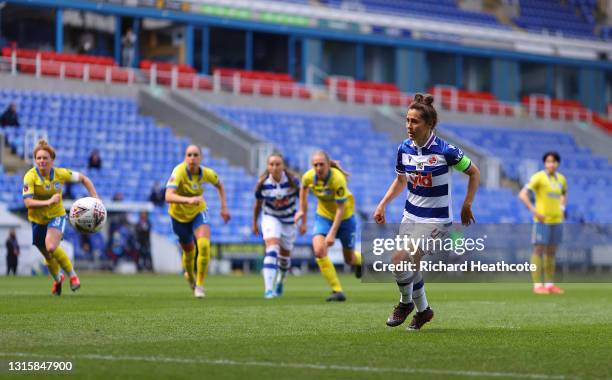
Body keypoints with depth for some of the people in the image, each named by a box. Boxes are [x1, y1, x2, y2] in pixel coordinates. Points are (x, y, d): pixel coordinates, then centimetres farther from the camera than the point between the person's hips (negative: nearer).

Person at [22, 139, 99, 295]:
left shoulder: (60, 174, -14)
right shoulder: (30, 176, -20)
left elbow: (83, 178, 1)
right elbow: (28, 202, -29)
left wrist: (95, 198, -7)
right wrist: (48, 202, -41)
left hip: (57, 216, -1)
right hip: (38, 220, 1)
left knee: (51, 247, -30)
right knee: (48, 257, 16)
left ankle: (72, 274, -10)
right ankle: (58, 279, 49)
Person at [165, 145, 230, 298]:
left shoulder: (207, 173, -17)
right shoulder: (179, 172, -30)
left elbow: (219, 185, 8)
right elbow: (168, 196, -46)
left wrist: (224, 206, 2)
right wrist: (188, 200, -61)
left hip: (198, 213, 1)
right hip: (179, 216, -1)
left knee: (204, 245, -24)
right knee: (189, 250, 15)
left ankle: (200, 285, -11)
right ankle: (190, 276, 51)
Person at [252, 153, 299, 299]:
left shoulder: (293, 180, -20)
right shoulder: (263, 184, -19)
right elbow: (258, 204, -1)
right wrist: (254, 223, 9)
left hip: (289, 220, 2)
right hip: (270, 217, -2)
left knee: (285, 255, 12)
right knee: (272, 248, -24)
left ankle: (280, 281, 45)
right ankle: (268, 289, -28)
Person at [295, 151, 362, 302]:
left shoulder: (338, 179, -32)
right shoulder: (308, 177, -18)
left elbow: (341, 209, -28)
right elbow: (303, 189, 7)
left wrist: (332, 233, -31)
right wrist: (302, 212, 10)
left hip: (344, 216, -3)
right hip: (323, 216, 3)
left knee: (349, 259, 8)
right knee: (319, 251, -22)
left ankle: (360, 260, 49)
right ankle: (337, 291, -15)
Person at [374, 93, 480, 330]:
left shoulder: (445, 151, -18)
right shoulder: (404, 149, -2)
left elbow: (474, 173, -5)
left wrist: (466, 206, -6)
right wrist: (382, 205, 7)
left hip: (436, 220, -6)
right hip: (411, 215, 6)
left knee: (401, 260, -20)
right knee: (409, 266, 8)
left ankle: (406, 303, 7)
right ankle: (422, 310, 33)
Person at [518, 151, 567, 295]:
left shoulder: (561, 179, 10)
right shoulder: (538, 177, -9)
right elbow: (522, 194, -14)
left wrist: (562, 208, 14)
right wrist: (534, 211, -18)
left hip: (556, 220, 6)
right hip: (542, 220, -6)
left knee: (551, 252, 10)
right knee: (538, 251, -5)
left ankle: (549, 284, 15)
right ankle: (537, 285, -5)